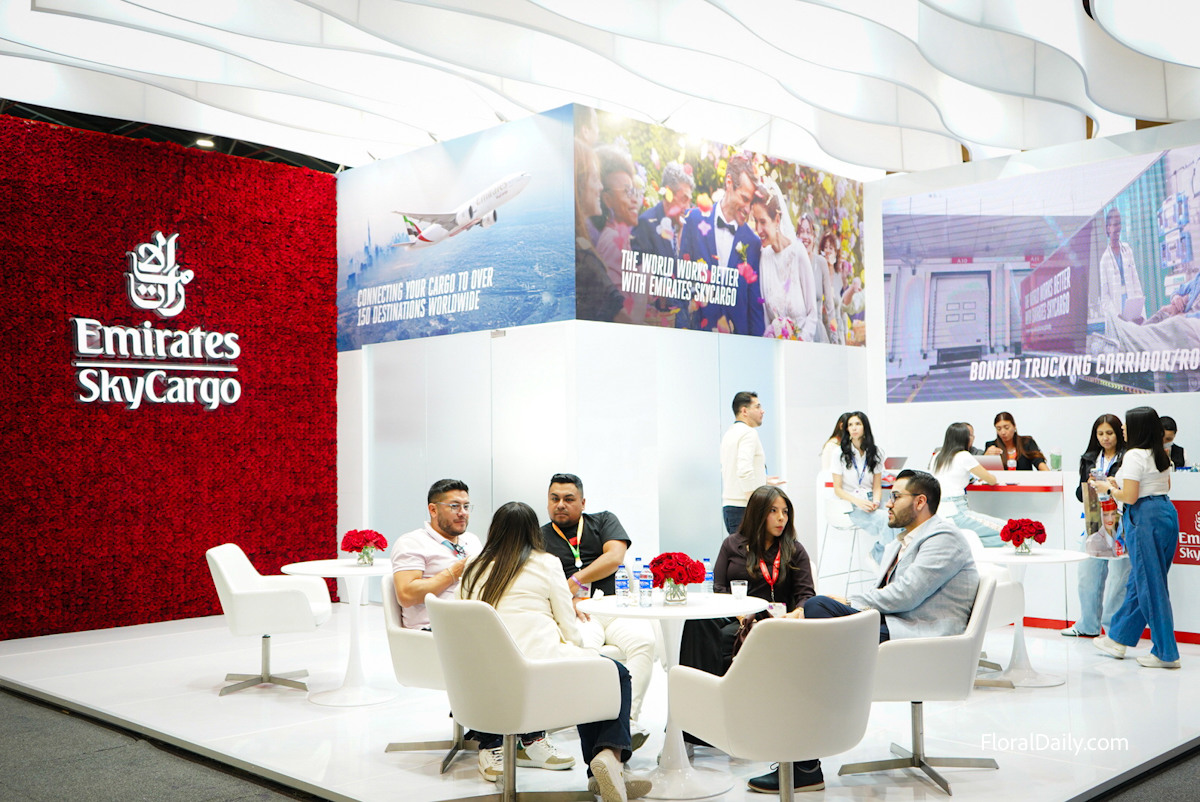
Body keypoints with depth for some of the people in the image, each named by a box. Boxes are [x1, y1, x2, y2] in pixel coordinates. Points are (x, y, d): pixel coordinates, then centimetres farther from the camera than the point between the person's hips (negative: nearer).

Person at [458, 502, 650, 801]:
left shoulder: (474, 570, 14)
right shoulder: (545, 563, 3)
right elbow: (570, 630, 3)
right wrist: (578, 650, 25)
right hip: (543, 661, -4)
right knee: (617, 674, 17)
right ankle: (609, 753, -6)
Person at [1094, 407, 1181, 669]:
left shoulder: (1134, 455, -14)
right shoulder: (1161, 455, 13)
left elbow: (1130, 497, -18)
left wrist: (1108, 488, 1)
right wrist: (1119, 484, 20)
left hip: (1145, 518, -9)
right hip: (1166, 512, 9)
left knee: (1151, 585, -2)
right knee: (1139, 581, 16)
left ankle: (1166, 653, 2)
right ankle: (1117, 639, 28)